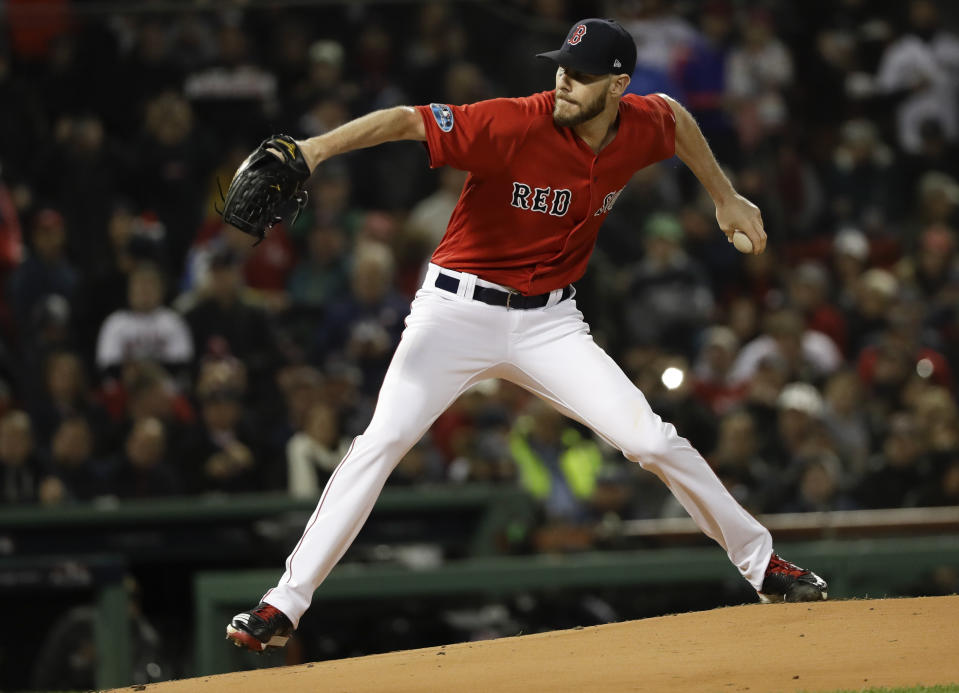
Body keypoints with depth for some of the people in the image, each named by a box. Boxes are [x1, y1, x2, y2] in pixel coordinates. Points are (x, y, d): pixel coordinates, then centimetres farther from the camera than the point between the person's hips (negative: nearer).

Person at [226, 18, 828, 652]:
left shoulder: (640, 128, -5)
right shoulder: (514, 125, -21)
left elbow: (676, 117, 20)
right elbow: (407, 121, -28)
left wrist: (725, 197, 24)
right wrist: (317, 147, -41)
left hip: (549, 323, 3)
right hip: (458, 309, -3)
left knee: (652, 440, -6)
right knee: (382, 440, -17)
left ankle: (761, 561, 13)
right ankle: (285, 603, -13)